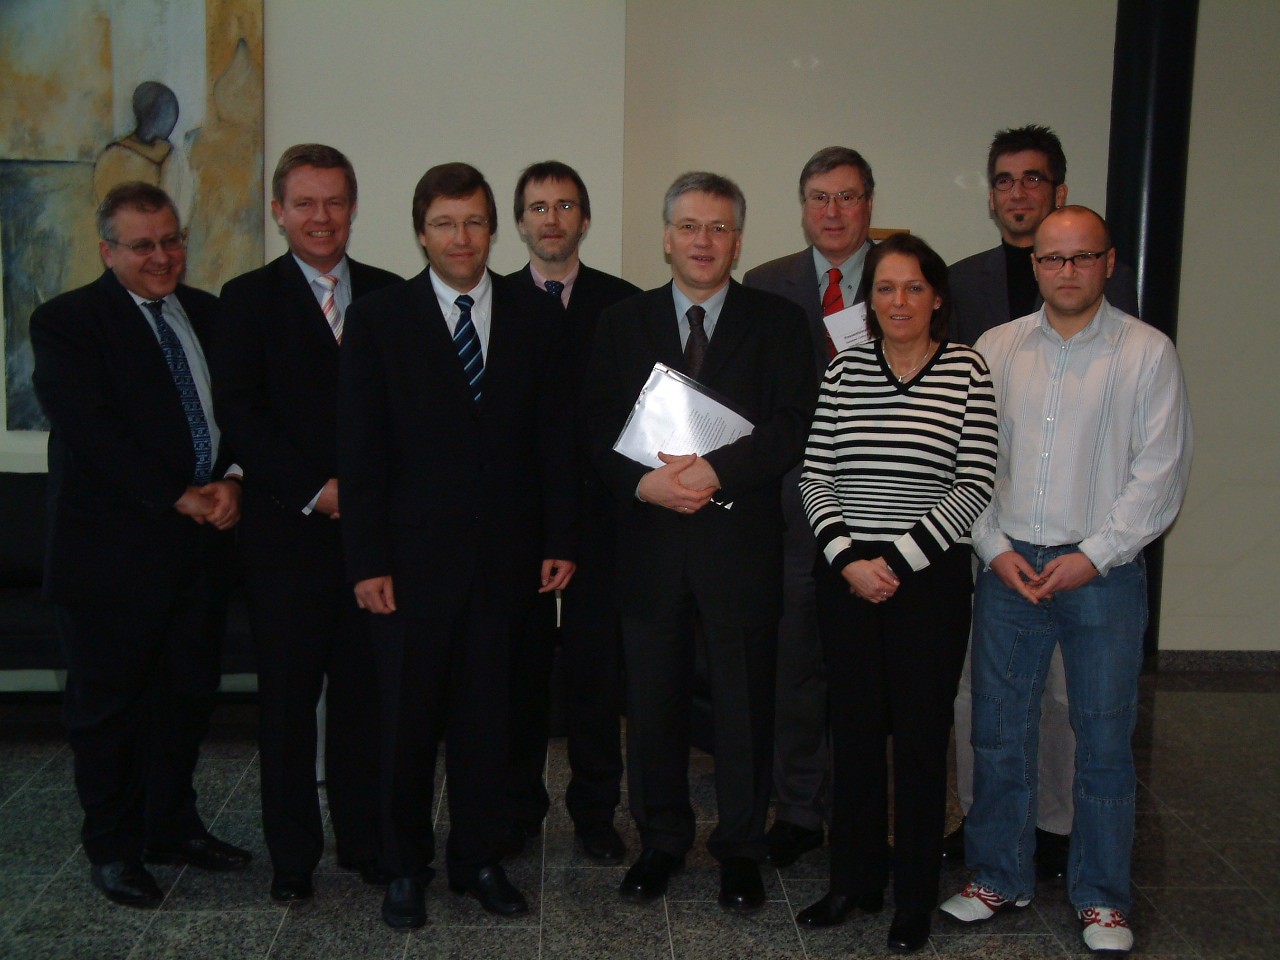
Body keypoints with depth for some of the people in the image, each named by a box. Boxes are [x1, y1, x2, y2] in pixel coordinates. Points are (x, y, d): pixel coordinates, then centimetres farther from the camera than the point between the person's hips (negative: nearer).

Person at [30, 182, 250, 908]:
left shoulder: (210, 315, 11)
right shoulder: (66, 323, -7)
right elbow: (90, 432, -16)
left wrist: (232, 481, -11)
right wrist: (178, 497, -19)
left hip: (202, 542, 5)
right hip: (114, 547, -5)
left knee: (190, 693, 14)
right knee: (110, 705, 8)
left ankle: (172, 826, 32)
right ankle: (113, 847, 24)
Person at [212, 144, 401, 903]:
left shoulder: (390, 295, 9)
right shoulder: (248, 299, 4)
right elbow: (240, 413, -4)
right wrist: (312, 491, -12)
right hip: (288, 529, -1)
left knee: (366, 690, 7)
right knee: (289, 696, 6)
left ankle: (364, 839, 22)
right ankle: (293, 853, 19)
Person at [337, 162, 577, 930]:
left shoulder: (534, 315, 5)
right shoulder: (378, 318, 0)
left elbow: (555, 435, 6)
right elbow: (361, 449, -3)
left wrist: (560, 540, 1)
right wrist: (368, 560, -8)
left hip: (504, 551, 2)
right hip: (414, 551, -1)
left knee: (486, 714, 10)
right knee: (409, 716, 7)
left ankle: (479, 859, 25)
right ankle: (405, 866, 24)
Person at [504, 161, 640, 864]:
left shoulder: (622, 304, 5)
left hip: (595, 511, 0)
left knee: (595, 667, 4)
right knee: (517, 664, 8)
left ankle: (594, 811, 18)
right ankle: (518, 807, 22)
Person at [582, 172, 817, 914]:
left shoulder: (779, 323, 3)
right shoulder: (623, 323, 9)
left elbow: (794, 429, -7)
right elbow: (598, 428, 3)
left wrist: (717, 470, -19)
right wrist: (642, 482, -16)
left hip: (741, 546, -2)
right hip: (650, 545, 2)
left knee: (745, 706, 7)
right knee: (653, 705, 11)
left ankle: (741, 848, 25)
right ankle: (662, 840, 29)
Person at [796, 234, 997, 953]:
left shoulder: (967, 370, -3)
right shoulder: (845, 370, 5)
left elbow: (975, 486, -8)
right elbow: (816, 474, 4)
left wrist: (899, 561, -12)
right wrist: (847, 559, -8)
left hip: (931, 578, -2)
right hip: (847, 578, 3)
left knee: (921, 738, 5)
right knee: (855, 732, 12)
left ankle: (916, 900, 21)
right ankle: (855, 882, 28)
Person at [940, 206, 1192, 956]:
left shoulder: (1147, 352, -1)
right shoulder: (996, 349, 7)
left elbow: (1161, 471, -5)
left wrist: (1094, 555, -11)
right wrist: (995, 546, -4)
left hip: (1104, 573, -2)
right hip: (1009, 566, 3)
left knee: (1106, 738, 5)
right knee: (999, 730, 9)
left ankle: (1103, 898, 21)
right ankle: (1000, 877, 26)